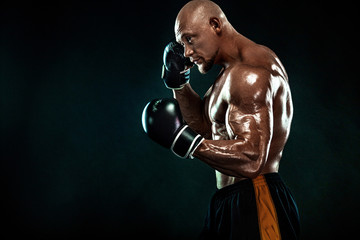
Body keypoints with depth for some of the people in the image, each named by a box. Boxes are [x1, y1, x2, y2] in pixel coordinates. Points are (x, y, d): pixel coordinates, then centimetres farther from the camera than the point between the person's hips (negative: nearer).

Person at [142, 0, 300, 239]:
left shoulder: (249, 72, -20)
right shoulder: (234, 69, 14)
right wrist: (178, 82, 9)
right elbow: (206, 127, 20)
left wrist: (181, 139, -25)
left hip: (256, 205, -10)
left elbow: (251, 159, -28)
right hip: (231, 202, 10)